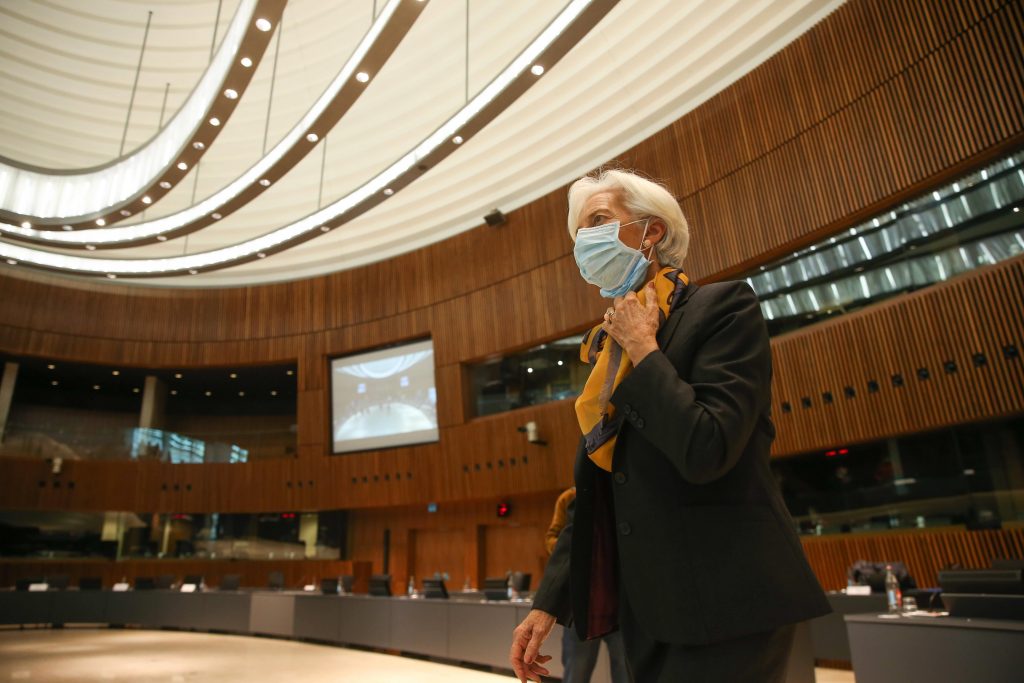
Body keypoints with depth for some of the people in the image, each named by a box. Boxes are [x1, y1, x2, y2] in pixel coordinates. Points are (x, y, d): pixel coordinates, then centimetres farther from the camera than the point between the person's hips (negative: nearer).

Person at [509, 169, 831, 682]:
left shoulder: (723, 307, -9)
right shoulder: (607, 347, 10)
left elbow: (706, 451, -25)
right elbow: (594, 489, 11)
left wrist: (643, 349, -13)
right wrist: (550, 599, 6)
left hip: (722, 603, -6)